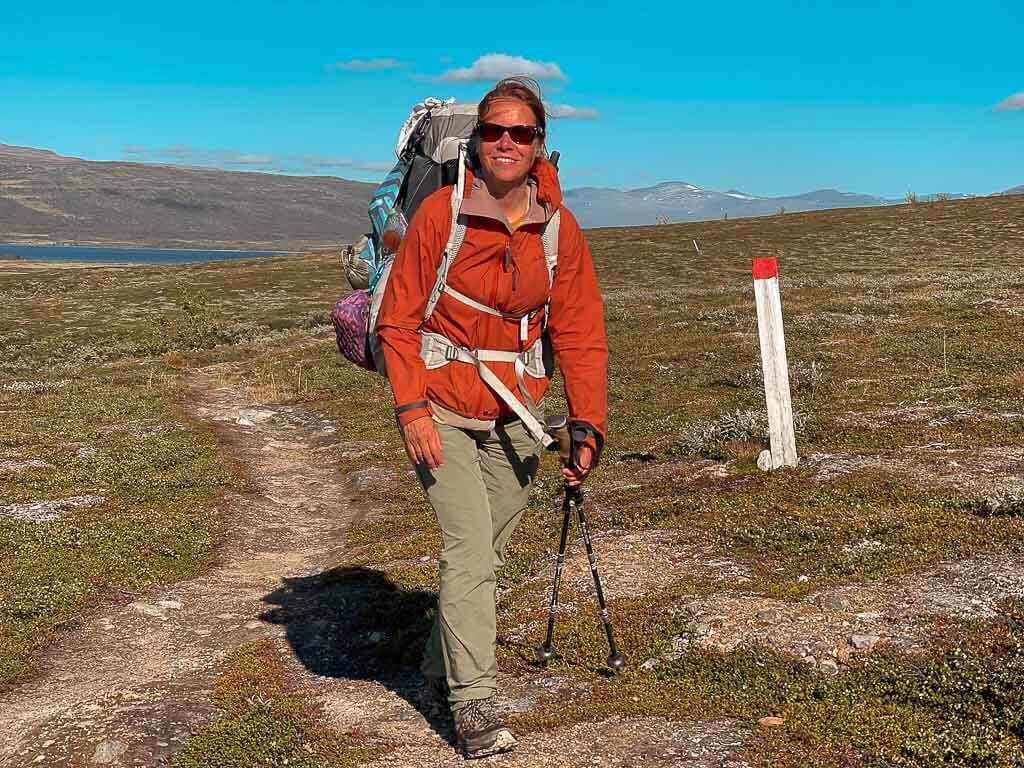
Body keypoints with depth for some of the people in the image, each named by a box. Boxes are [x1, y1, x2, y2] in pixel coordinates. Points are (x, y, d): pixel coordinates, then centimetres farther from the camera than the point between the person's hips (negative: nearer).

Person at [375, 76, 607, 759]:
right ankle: (474, 704, -4)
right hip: (444, 404, -3)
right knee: (469, 547, -12)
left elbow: (580, 333, 2)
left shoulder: (559, 229, -1)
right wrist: (412, 407, -17)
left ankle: (443, 665, 33)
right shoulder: (441, 213, -11)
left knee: (488, 549, 12)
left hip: (516, 413, 4)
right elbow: (398, 319, -7)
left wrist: (589, 426, -5)